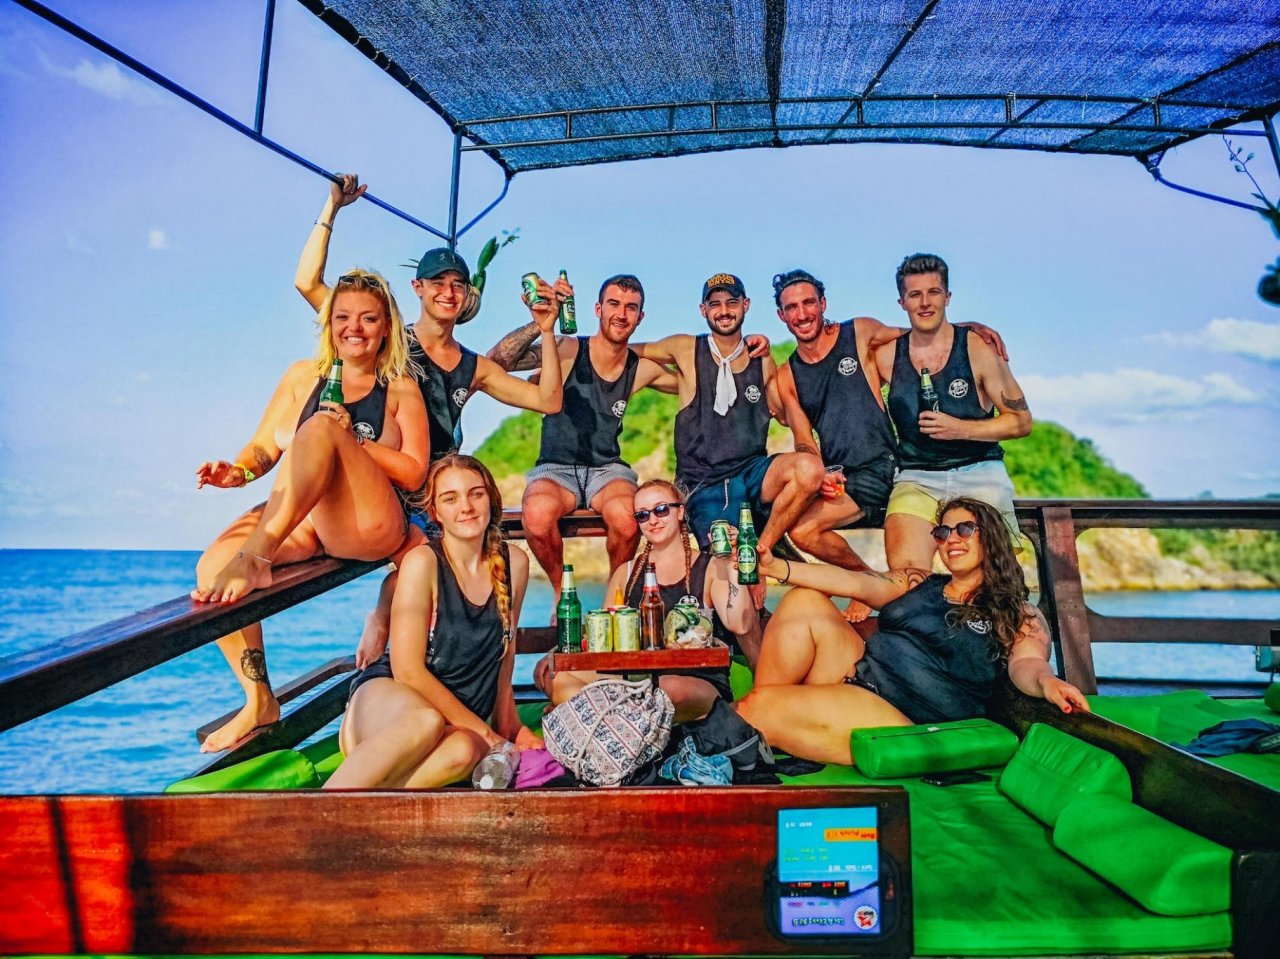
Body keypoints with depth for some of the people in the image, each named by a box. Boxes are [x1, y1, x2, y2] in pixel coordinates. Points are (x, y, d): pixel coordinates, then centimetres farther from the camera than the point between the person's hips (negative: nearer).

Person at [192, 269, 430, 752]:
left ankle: (255, 561, -37)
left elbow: (413, 474, 2)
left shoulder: (401, 389, 12)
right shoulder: (303, 376, 20)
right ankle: (259, 701, -3)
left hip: (371, 522, -4)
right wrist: (238, 471, -8)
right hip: (302, 520, 4)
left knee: (319, 430, -29)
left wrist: (352, 440, -11)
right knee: (212, 565, -19)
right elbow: (264, 448, 15)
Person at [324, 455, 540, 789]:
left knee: (465, 749, -34)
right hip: (385, 698, -4)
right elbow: (408, 670, -14)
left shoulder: (515, 564, 3)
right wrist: (482, 729, -12)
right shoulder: (422, 561, -11)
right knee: (427, 723, -40)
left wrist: (508, 725, 12)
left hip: (460, 721, 4)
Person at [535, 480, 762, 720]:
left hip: (702, 684, -3)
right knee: (550, 673, -17)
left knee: (672, 688, -40)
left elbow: (740, 625, -10)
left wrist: (732, 564, -12)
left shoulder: (710, 568, 6)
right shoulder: (626, 573, 16)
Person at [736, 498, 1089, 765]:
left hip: (904, 725, -6)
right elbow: (854, 582, 4)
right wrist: (774, 567, -9)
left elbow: (1026, 663, -13)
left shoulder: (1019, 616, 5)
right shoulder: (918, 583, 16)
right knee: (805, 601, -13)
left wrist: (1046, 681, -40)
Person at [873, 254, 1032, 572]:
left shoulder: (978, 349, 2)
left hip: (979, 473, -1)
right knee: (905, 569, -25)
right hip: (916, 478, 1)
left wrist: (961, 429, -9)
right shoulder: (886, 356, 7)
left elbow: (1022, 421, 4)